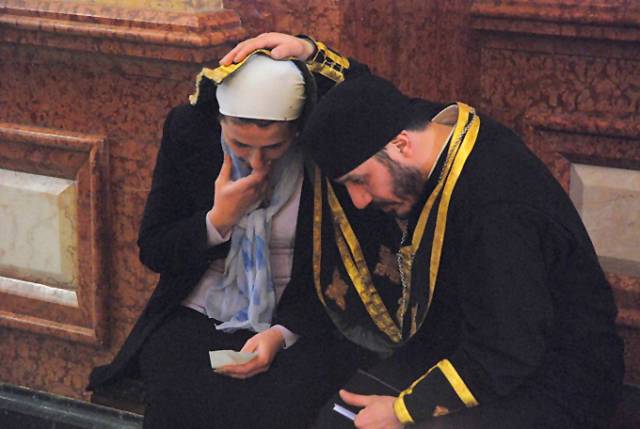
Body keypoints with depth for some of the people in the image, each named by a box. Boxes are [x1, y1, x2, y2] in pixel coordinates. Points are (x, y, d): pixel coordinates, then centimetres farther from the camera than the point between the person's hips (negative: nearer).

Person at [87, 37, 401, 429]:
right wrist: (218, 221, -13)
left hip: (300, 322, -2)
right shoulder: (188, 129, -4)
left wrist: (282, 333, -17)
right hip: (199, 315, 2)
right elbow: (152, 251, 5)